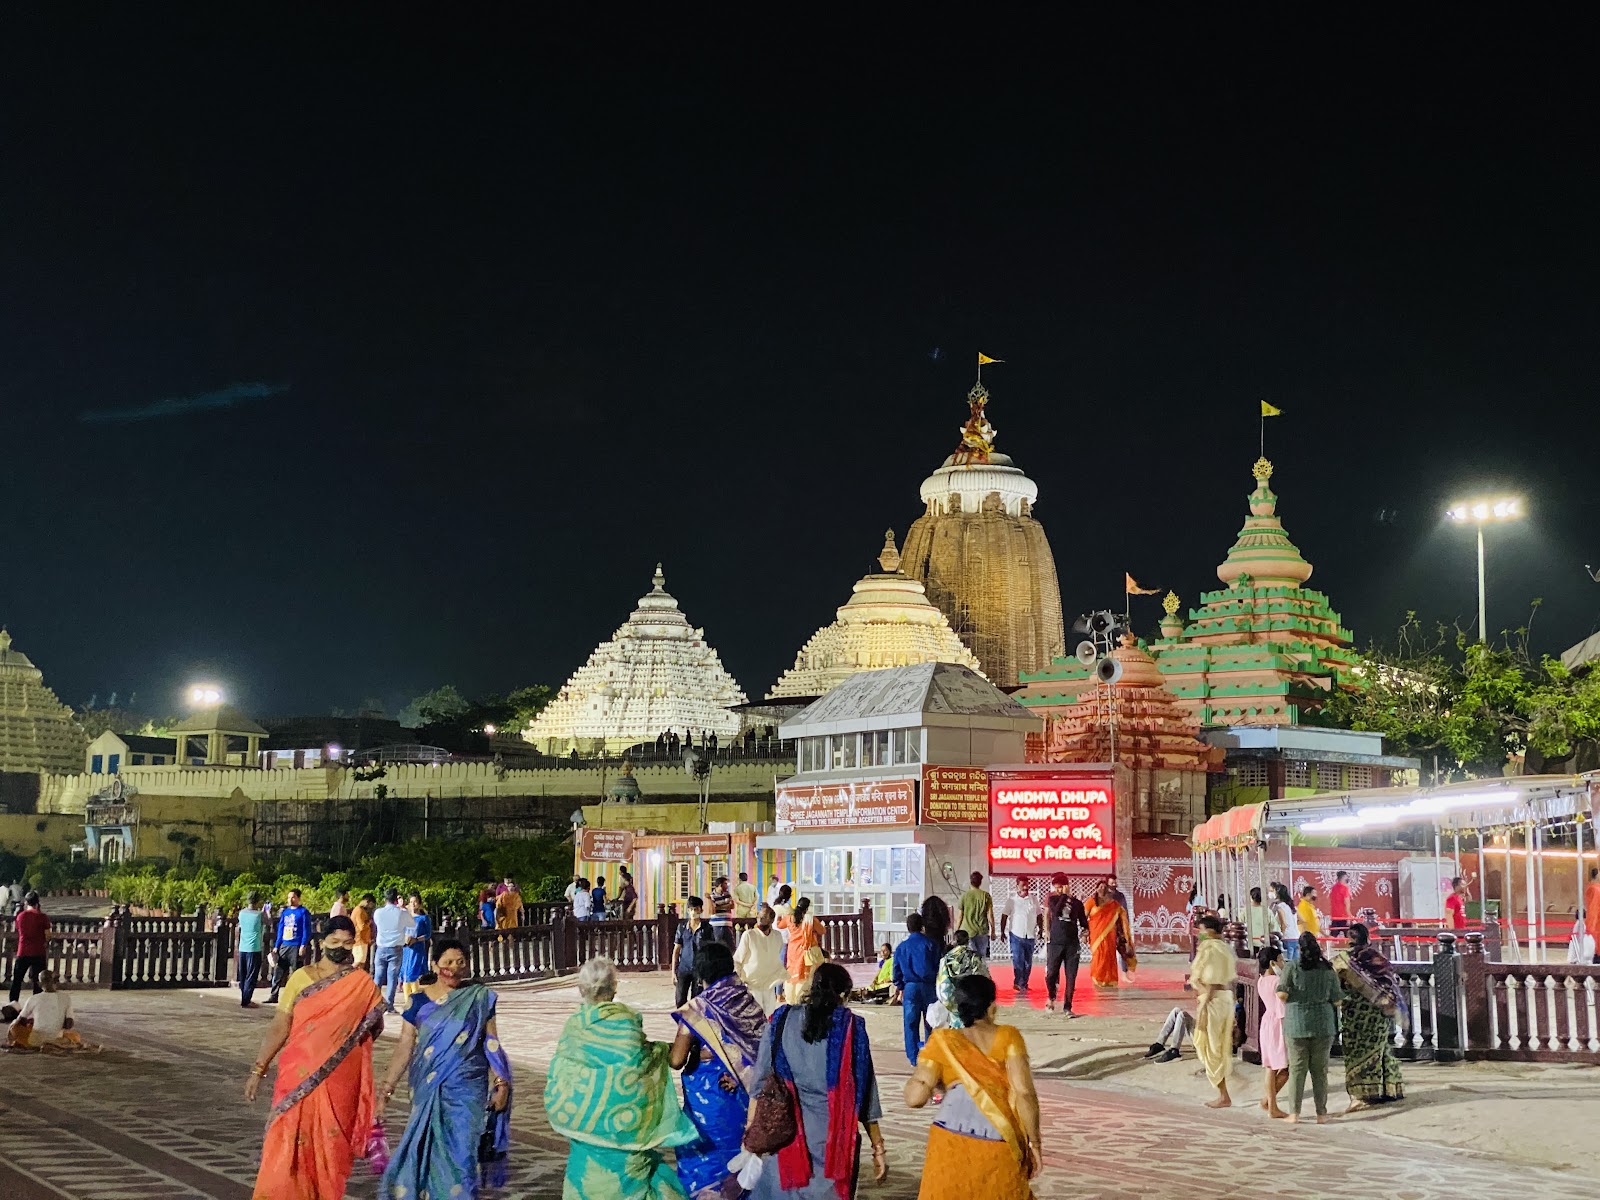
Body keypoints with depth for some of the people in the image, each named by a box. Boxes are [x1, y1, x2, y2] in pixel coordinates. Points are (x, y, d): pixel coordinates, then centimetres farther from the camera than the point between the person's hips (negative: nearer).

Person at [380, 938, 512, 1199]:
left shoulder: (479, 998, 1)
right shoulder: (420, 999, 3)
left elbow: (491, 1043, 2)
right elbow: (405, 1045, 3)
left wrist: (501, 1083, -2)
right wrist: (389, 1085, -1)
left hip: (467, 1088, -1)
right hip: (428, 1088, 1)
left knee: (461, 1150, -5)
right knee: (427, 1148, 3)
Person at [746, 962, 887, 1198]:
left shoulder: (780, 1022, -1)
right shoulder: (851, 1027, -6)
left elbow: (759, 1084, 1)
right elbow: (864, 1095, -3)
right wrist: (878, 1147, 4)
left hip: (786, 1136, 1)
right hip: (834, 1141, -1)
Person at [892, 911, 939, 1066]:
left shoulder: (902, 947, 1)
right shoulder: (932, 944, -1)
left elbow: (896, 970, 7)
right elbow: (939, 966, 4)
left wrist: (899, 986, 22)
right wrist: (938, 984, 18)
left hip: (910, 987, 0)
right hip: (929, 987, 0)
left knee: (911, 1023, 4)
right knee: (930, 1022, 10)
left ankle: (913, 1058, 2)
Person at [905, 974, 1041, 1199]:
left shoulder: (943, 1042, -1)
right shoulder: (1007, 1037, -1)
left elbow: (915, 1097, -8)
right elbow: (1024, 1092, -10)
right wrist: (1034, 1142, -2)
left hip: (952, 1146, 0)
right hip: (1000, 1149, 0)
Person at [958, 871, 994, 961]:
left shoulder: (964, 895, -2)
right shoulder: (986, 896, -3)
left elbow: (960, 916, 2)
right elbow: (990, 915, -3)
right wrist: (992, 931, 7)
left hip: (967, 931, 0)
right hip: (981, 931, 0)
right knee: (981, 957, 8)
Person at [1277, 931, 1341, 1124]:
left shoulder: (1291, 967, -5)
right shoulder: (1328, 970, 1)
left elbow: (1281, 993, -13)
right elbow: (1336, 1001, 3)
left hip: (1296, 1023, -1)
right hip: (1323, 1024, 1)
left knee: (1297, 1068, 5)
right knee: (1320, 1070, 8)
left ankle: (1294, 1113, 5)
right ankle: (1321, 1113, 10)